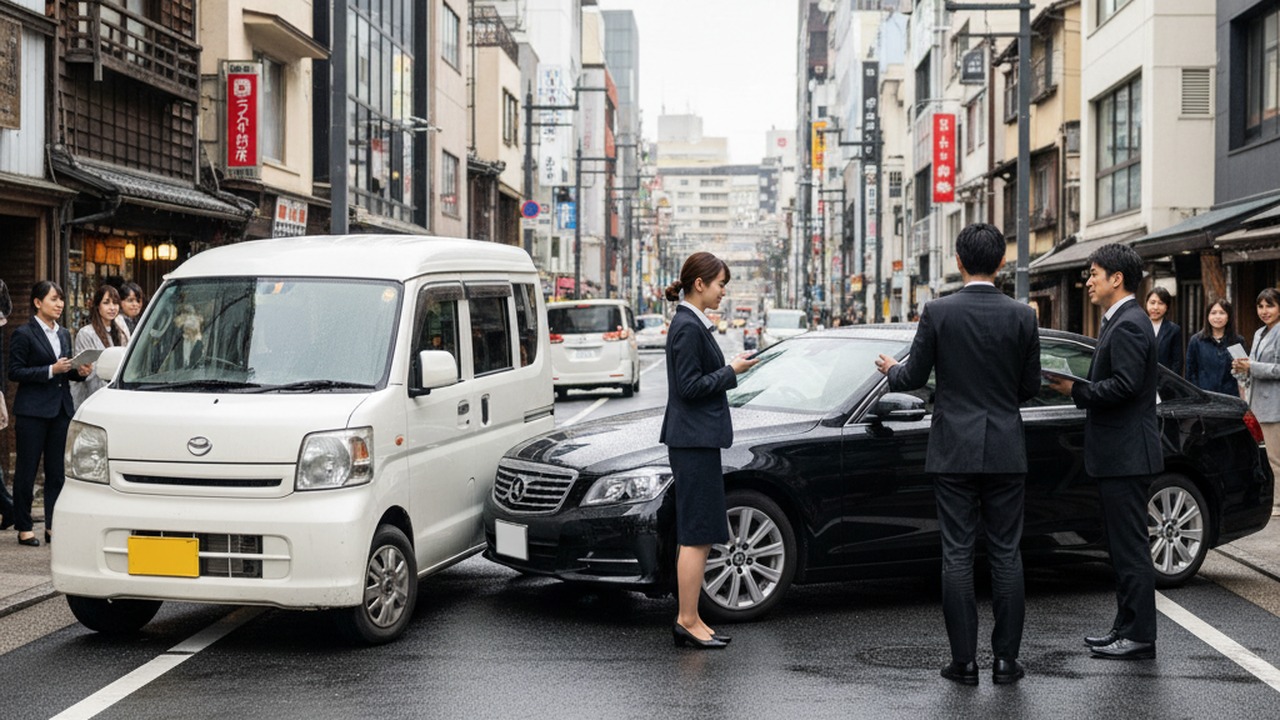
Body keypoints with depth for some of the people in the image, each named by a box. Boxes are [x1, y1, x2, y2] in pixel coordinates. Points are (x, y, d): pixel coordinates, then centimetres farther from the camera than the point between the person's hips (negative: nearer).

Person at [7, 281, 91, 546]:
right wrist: (51, 370, -17)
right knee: (26, 471, 1)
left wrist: (79, 371, 0)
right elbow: (15, 372, -10)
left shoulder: (64, 335, 14)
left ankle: (53, 526, 11)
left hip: (61, 409, 6)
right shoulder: (23, 334, -6)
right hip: (32, 412, -6)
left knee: (57, 470, 6)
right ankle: (24, 528, 8)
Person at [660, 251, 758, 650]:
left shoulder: (693, 324, 16)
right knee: (697, 536, -6)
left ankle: (687, 620, 16)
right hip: (694, 441, -10)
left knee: (697, 535, 11)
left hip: (697, 439, 10)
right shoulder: (687, 326, -15)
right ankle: (688, 621, -2)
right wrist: (732, 371, -11)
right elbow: (690, 386, -19)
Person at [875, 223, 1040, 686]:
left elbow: (914, 378, 0)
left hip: (953, 451, -1)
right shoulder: (1021, 316, -2)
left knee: (957, 555, 3)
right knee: (1006, 555, 7)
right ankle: (1006, 659, 8)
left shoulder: (938, 312, -6)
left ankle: (964, 661, 5)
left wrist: (891, 369, 22)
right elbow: (1030, 387, 5)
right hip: (1006, 452, 1)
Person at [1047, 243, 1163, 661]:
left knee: (1131, 548, -6)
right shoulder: (1120, 321, 17)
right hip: (1120, 454, 11)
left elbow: (1124, 385, -24)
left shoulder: (1129, 325, -16)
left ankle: (1139, 637, -2)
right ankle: (1126, 627, 22)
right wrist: (1079, 388, 9)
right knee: (1124, 548, 15)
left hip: (1126, 454, -11)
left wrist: (1076, 391, -15)